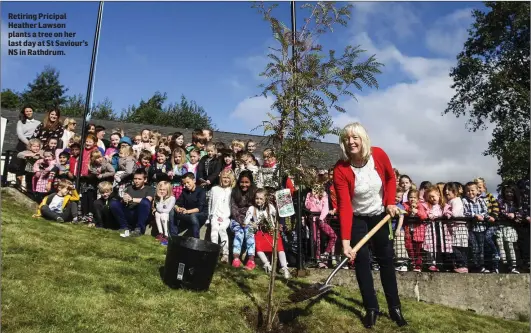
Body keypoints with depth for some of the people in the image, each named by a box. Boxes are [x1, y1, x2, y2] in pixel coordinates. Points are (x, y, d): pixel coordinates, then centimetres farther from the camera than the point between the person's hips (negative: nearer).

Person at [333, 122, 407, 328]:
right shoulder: (340, 170, -27)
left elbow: (390, 178, 2)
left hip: (379, 215, 3)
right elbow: (344, 207, -31)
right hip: (356, 219, -2)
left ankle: (394, 307, 19)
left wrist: (390, 202, -10)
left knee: (386, 258, 7)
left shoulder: (379, 155, -19)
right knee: (362, 260, -6)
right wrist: (345, 240, -37)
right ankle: (371, 308, 8)